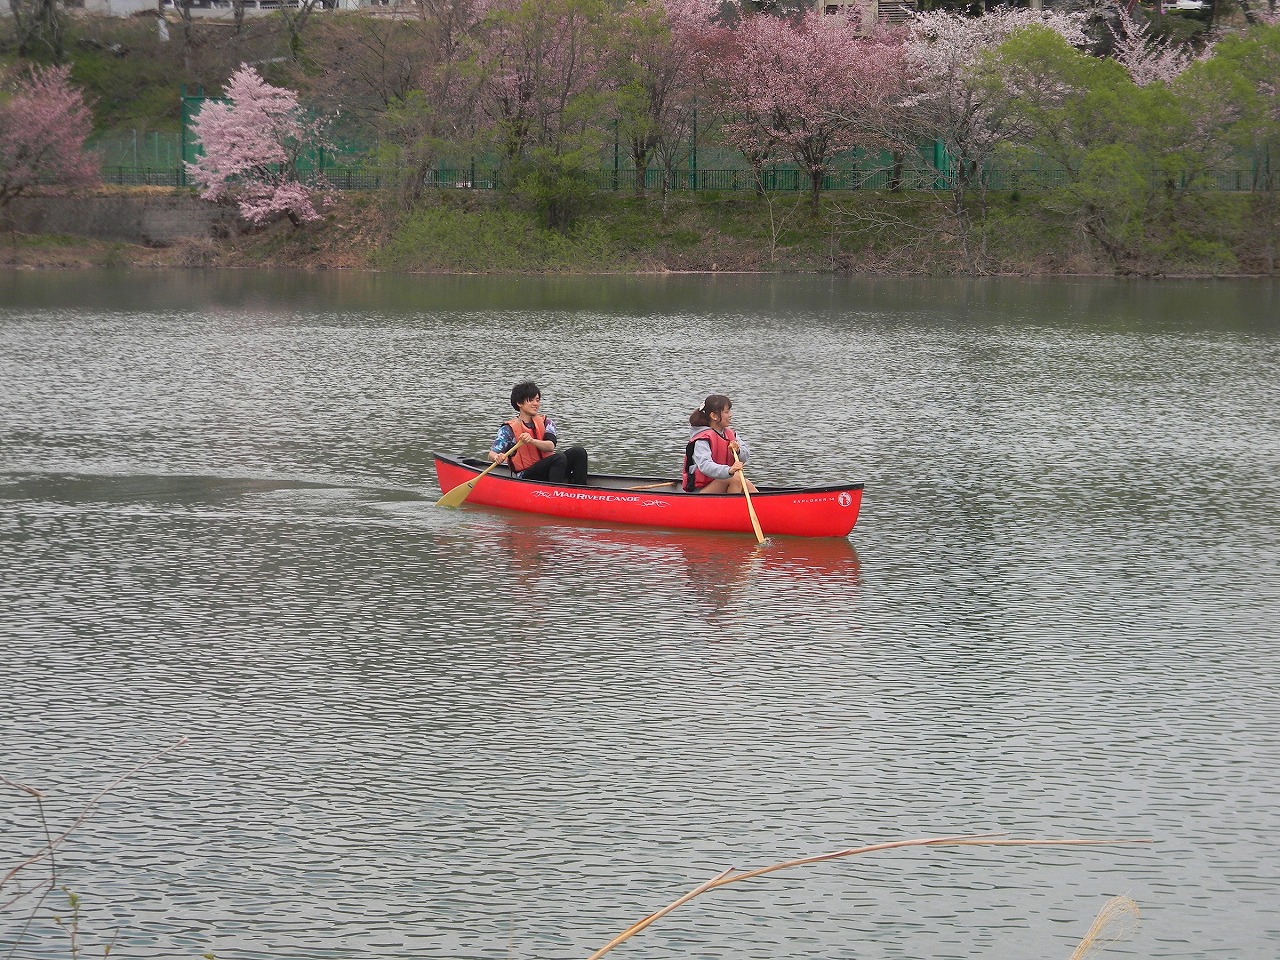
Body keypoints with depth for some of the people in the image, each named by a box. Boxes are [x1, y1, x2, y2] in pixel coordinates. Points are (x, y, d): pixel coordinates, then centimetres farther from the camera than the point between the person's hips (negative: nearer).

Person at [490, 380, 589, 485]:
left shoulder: (546, 422, 8)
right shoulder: (509, 429, -2)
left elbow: (550, 446, -11)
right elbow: (491, 454, -9)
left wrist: (532, 441, -30)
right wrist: (497, 457, -34)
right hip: (526, 476, -5)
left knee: (579, 452, -16)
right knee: (559, 458, -30)